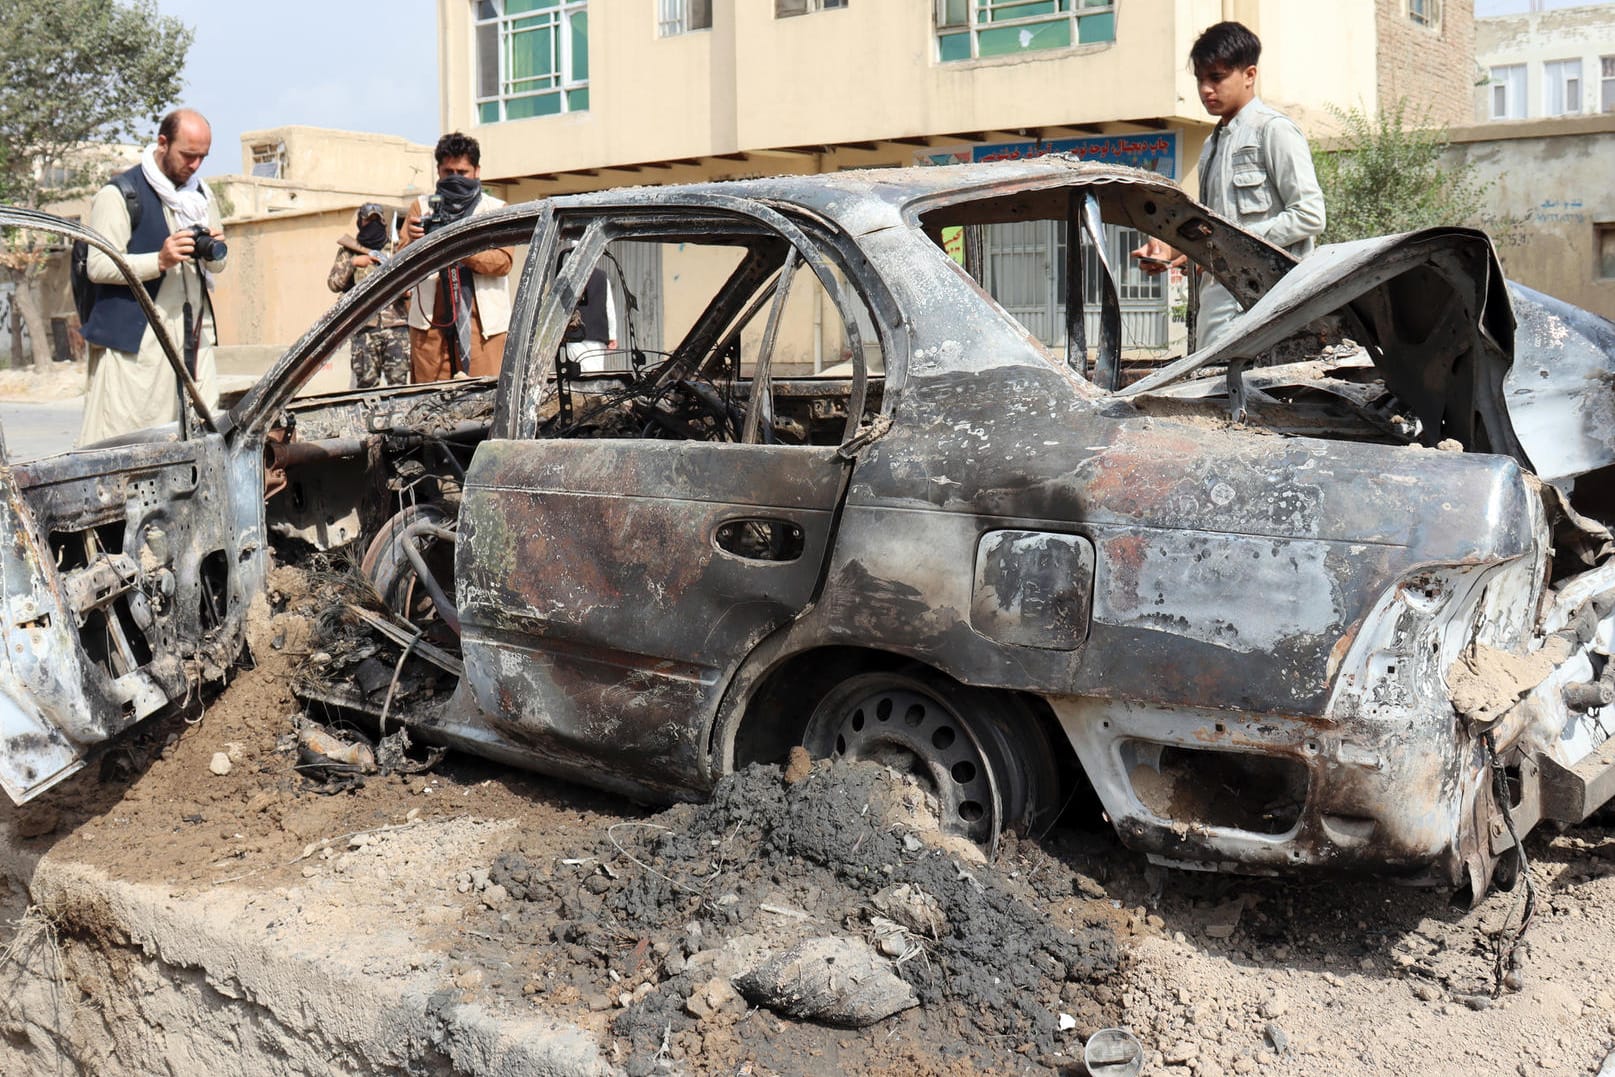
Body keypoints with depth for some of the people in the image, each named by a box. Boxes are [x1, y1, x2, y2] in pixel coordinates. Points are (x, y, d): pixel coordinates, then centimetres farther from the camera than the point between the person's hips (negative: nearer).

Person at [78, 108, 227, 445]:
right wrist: (160, 261, -22)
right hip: (135, 339, -6)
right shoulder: (119, 194, -3)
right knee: (120, 444, -9)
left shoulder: (202, 196, 18)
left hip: (194, 337, 6)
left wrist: (215, 253, 0)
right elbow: (98, 266, -10)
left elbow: (217, 267, 24)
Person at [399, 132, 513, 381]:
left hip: (482, 321, -1)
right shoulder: (422, 206, 17)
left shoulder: (495, 209, 12)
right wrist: (412, 242, -18)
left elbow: (504, 261, -3)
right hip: (430, 321, 2)